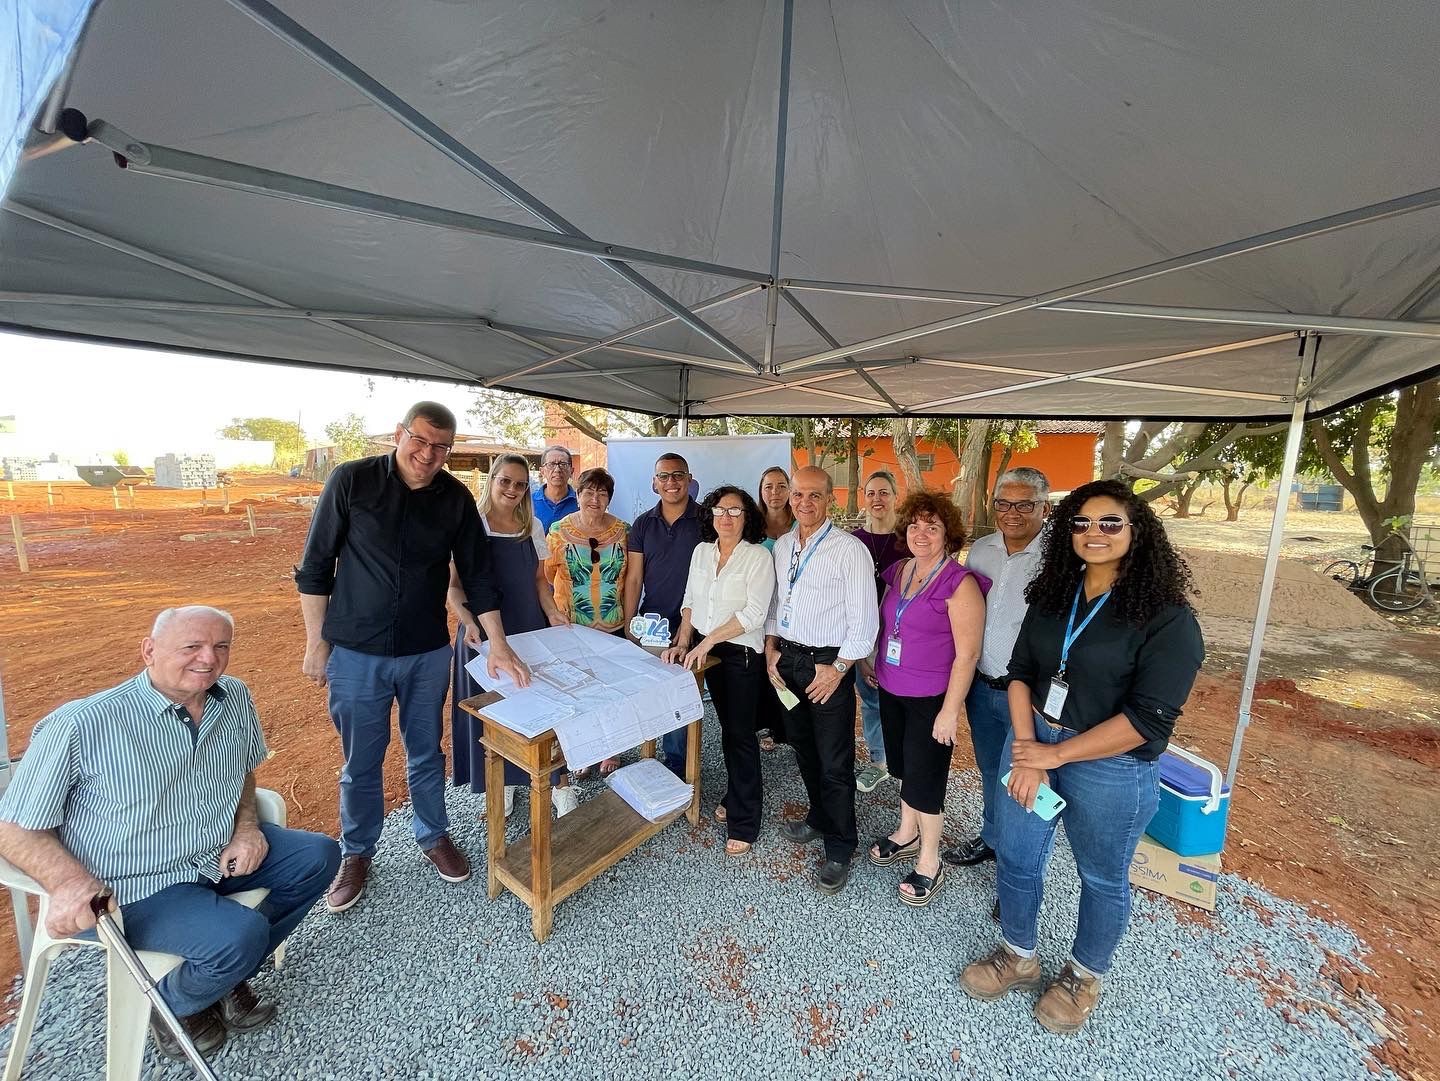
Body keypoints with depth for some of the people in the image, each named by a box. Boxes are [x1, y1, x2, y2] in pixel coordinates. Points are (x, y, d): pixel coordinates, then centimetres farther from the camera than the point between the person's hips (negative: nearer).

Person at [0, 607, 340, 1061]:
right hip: (135, 888, -6)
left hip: (222, 853, 6)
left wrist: (247, 825, -4)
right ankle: (169, 1005, 12)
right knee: (242, 934, -24)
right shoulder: (79, 725, -20)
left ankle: (227, 975, 16)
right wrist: (69, 881, -28)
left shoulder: (235, 697, -4)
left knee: (320, 855, 0)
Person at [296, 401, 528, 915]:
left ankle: (434, 837, 39)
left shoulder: (456, 498, -4)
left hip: (428, 653, 2)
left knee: (426, 753, 17)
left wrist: (499, 645, -4)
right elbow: (314, 568, -3)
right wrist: (317, 642, -2)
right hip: (356, 652, -1)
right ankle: (357, 853, 38)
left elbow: (477, 575, 0)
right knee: (361, 762, 14)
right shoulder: (351, 480, -10)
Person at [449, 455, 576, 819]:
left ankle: (556, 782, 16)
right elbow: (454, 585, -6)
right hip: (484, 632, -2)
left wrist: (552, 612, -5)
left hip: (530, 628, 3)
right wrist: (467, 622, -23)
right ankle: (498, 783, 28)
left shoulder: (532, 526, 6)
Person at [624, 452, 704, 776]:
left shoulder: (705, 521, -4)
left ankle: (676, 767, 26)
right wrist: (628, 629, -1)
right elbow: (634, 579, 4)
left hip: (689, 627, -2)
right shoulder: (642, 524, 5)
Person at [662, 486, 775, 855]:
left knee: (740, 733, 2)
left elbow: (754, 613, -19)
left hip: (742, 653, -5)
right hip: (707, 650, 5)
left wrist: (707, 641, -20)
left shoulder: (758, 557, -13)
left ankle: (744, 822, 17)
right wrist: (683, 642, -2)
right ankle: (735, 797, 38)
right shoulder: (701, 551, 5)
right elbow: (690, 600, 8)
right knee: (727, 725, 18)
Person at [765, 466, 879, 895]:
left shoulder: (849, 550, -14)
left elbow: (864, 620, -14)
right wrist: (772, 647, 6)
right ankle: (819, 819, 44)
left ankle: (839, 851, 25)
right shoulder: (782, 546, 6)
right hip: (787, 660, 7)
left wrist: (838, 668, -15)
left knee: (835, 764, 5)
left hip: (828, 664, -6)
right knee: (804, 750, 22)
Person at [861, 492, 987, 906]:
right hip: (890, 690, 6)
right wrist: (867, 658, 12)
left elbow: (967, 653, -18)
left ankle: (929, 863, 29)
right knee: (902, 766, 20)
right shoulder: (899, 571, 3)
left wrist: (950, 710, -17)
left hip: (930, 698, -6)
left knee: (924, 777, 6)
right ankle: (906, 834, 43)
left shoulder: (960, 583, -18)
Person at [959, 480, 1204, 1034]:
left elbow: (1148, 719, -20)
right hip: (1031, 744, 5)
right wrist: (1026, 753, -11)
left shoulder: (1167, 618, -15)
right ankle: (1019, 956, 43)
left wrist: (1054, 754, -17)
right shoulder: (1052, 597, 1)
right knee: (1015, 859, 17)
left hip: (1110, 770, -4)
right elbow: (1021, 673, 0)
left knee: (1102, 878, 19)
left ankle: (1085, 975, 46)